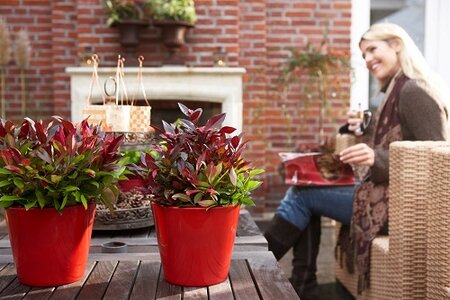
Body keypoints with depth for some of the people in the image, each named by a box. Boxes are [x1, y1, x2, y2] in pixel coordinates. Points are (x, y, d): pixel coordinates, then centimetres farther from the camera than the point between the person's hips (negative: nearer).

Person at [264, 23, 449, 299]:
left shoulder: (413, 92, -16)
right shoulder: (399, 90, 13)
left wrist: (378, 158, -32)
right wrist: (367, 131, 6)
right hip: (391, 196, 9)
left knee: (302, 194, -6)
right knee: (306, 190, 5)